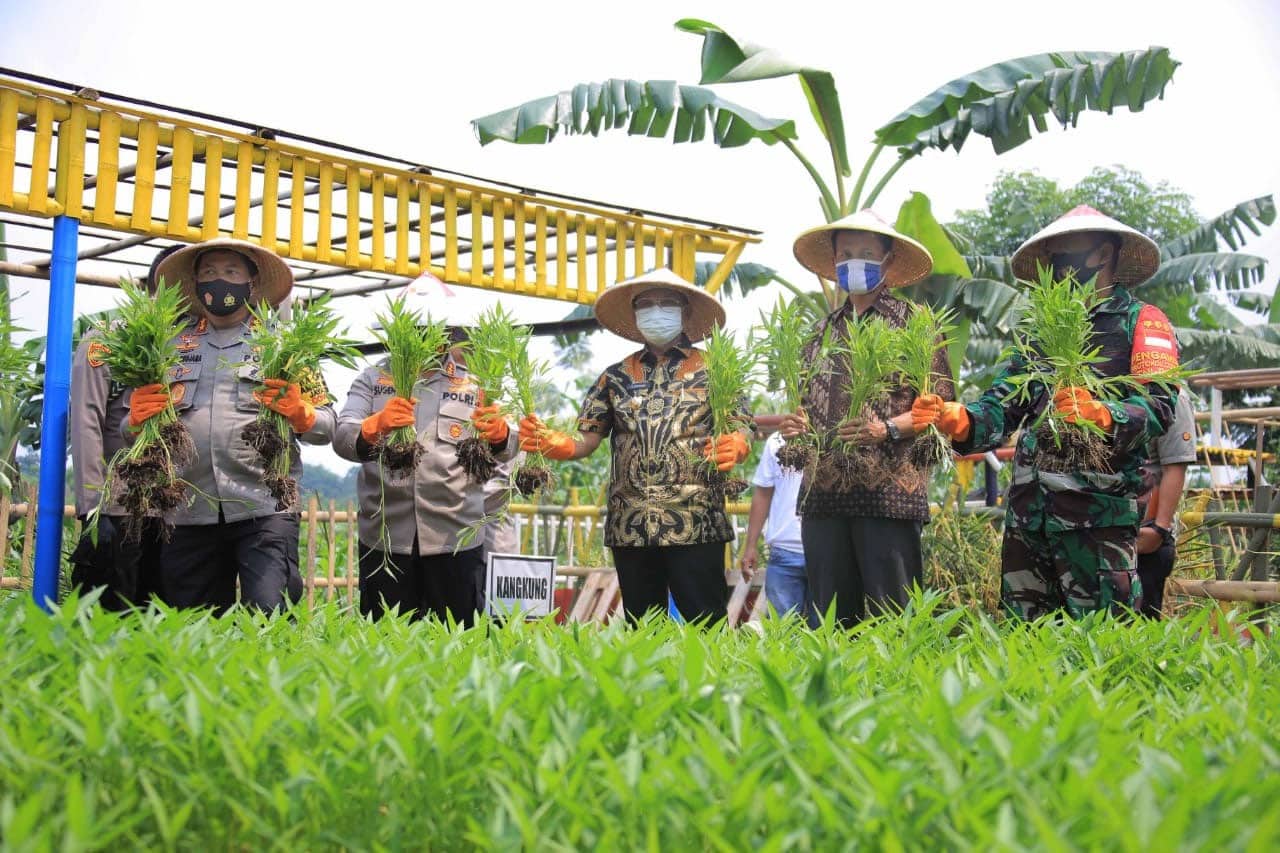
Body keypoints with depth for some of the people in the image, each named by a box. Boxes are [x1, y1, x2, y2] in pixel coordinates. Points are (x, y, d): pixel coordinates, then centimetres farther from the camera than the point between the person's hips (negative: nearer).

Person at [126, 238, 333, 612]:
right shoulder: (172, 346, 17)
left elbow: (327, 426, 6)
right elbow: (132, 429, 17)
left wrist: (298, 412, -14)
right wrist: (138, 418, -5)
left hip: (264, 507, -3)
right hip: (189, 512, 3)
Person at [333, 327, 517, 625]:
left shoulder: (476, 382, 9)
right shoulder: (373, 378, 9)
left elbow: (504, 450, -2)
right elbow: (342, 439, -4)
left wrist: (499, 434, -26)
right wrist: (375, 426, -27)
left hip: (456, 537, 0)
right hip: (384, 535, 0)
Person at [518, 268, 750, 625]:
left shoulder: (712, 369, 5)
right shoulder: (616, 376, 13)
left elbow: (741, 434, -1)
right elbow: (585, 440, 8)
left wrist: (734, 447, -25)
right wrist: (552, 444, -14)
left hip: (695, 525, -3)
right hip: (630, 528, 3)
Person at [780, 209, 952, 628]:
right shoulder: (822, 331, 19)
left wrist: (887, 430, -17)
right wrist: (796, 425, 5)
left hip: (889, 491, -5)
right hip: (824, 491, 5)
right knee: (831, 621, 8)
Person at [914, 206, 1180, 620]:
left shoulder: (1141, 321, 5)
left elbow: (1158, 407, -10)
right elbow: (1001, 407, 11)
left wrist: (1101, 413, -30)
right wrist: (955, 419, -10)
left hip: (1099, 512, -5)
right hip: (1026, 515, 6)